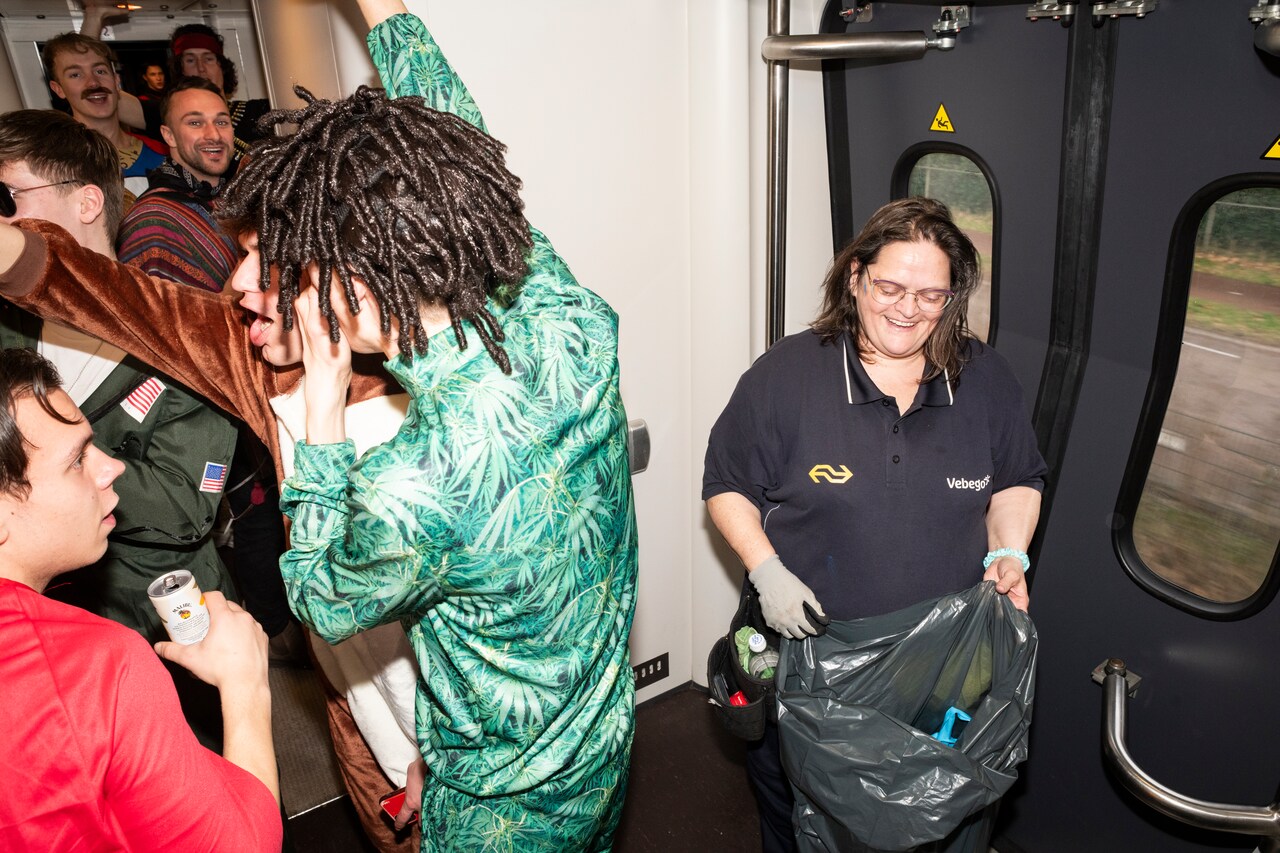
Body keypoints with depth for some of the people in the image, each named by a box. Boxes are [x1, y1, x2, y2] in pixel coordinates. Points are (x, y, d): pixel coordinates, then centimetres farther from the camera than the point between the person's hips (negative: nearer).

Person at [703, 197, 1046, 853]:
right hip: (805, 638, -2)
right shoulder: (784, 374, -11)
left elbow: (1018, 481, 12)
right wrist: (767, 571, -16)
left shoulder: (983, 378, 0)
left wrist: (1009, 553, -5)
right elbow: (727, 485, -4)